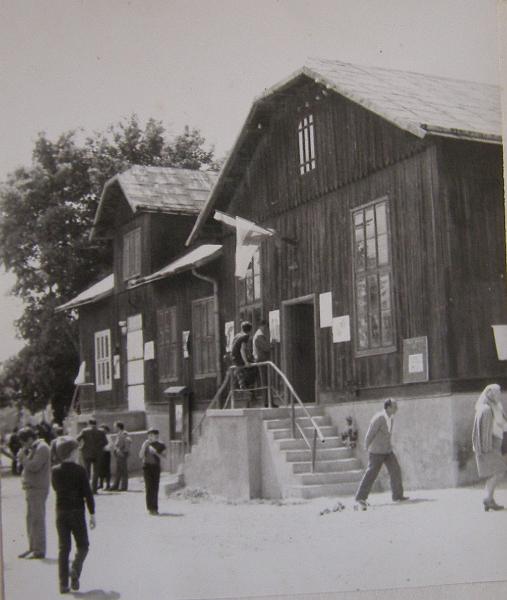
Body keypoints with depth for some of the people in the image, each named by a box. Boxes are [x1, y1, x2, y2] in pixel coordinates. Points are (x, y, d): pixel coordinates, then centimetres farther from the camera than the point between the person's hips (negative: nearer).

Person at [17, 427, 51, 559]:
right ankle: (32, 547, 21)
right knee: (31, 518, 13)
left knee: (37, 519, -7)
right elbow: (27, 465, 19)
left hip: (38, 488, -10)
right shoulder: (33, 448, 18)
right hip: (31, 488, 10)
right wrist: (22, 455, 3)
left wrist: (23, 458, -8)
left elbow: (33, 466, -22)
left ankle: (39, 550, -4)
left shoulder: (42, 448, -13)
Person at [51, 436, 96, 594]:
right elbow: (87, 493, -10)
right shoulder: (79, 470, -11)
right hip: (77, 512, -4)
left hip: (61, 512, 4)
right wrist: (92, 514, -4)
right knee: (82, 545, 11)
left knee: (63, 547, 8)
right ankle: (75, 569, -13)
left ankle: (63, 584, 6)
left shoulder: (55, 471, 0)